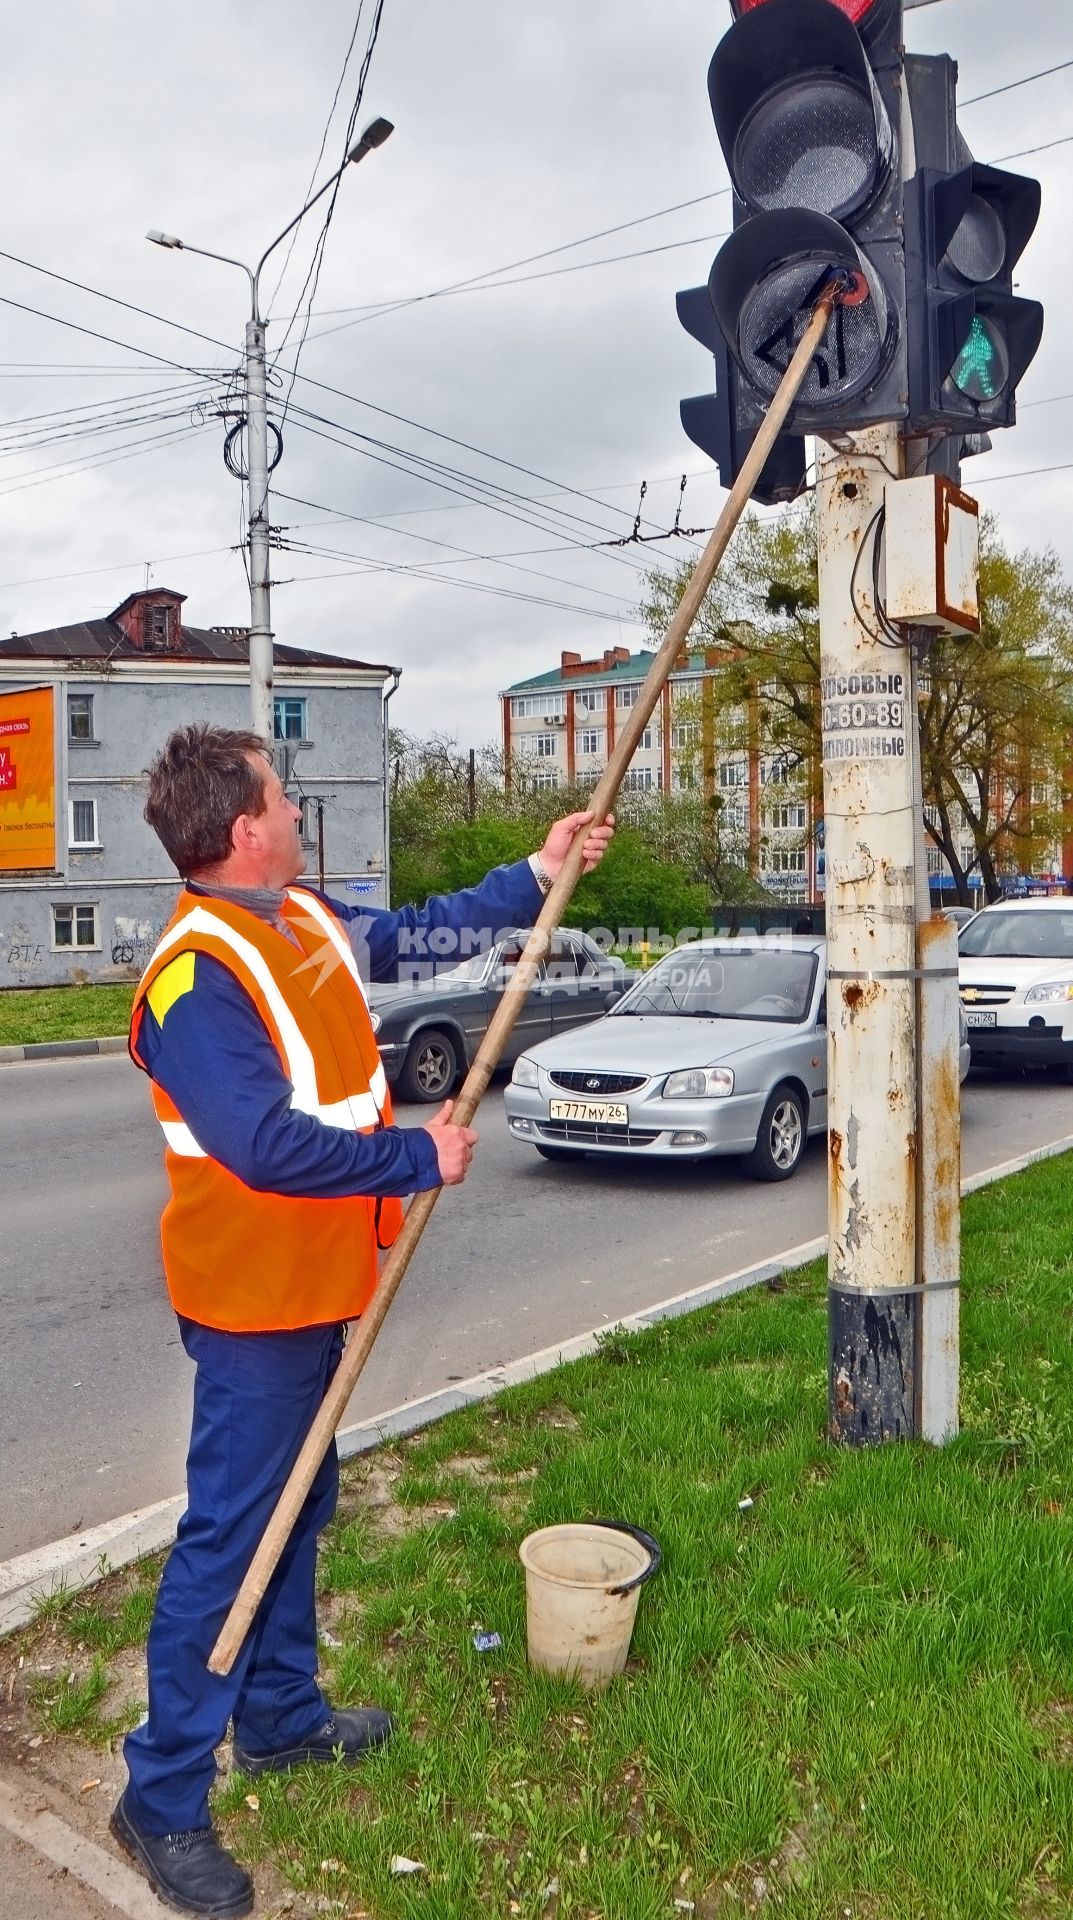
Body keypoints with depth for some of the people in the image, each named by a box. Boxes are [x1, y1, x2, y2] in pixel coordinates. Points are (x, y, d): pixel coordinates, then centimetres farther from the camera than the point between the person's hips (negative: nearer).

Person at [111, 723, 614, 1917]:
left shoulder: (306, 922, 3)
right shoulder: (196, 977, -25)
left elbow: (416, 933, 19)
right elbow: (267, 1145, -32)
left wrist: (535, 876, 17)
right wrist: (419, 1160, -22)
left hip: (313, 1288, 9)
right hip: (253, 1303, -9)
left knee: (299, 1510, 22)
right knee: (227, 1537, 2)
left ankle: (280, 1717, 41)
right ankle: (163, 1797, 19)